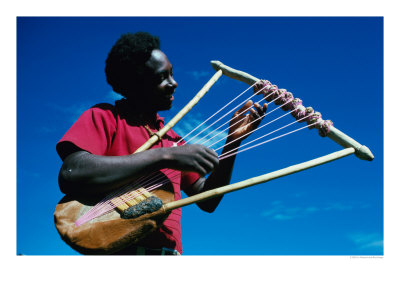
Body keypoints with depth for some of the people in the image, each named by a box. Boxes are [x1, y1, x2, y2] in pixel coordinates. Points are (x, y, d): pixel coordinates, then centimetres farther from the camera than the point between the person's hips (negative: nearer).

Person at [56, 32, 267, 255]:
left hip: (170, 250, 6)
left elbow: (207, 201, 14)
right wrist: (165, 157, -19)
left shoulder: (172, 138, 16)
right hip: (118, 250, -6)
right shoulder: (103, 117, -1)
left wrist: (233, 141, 3)